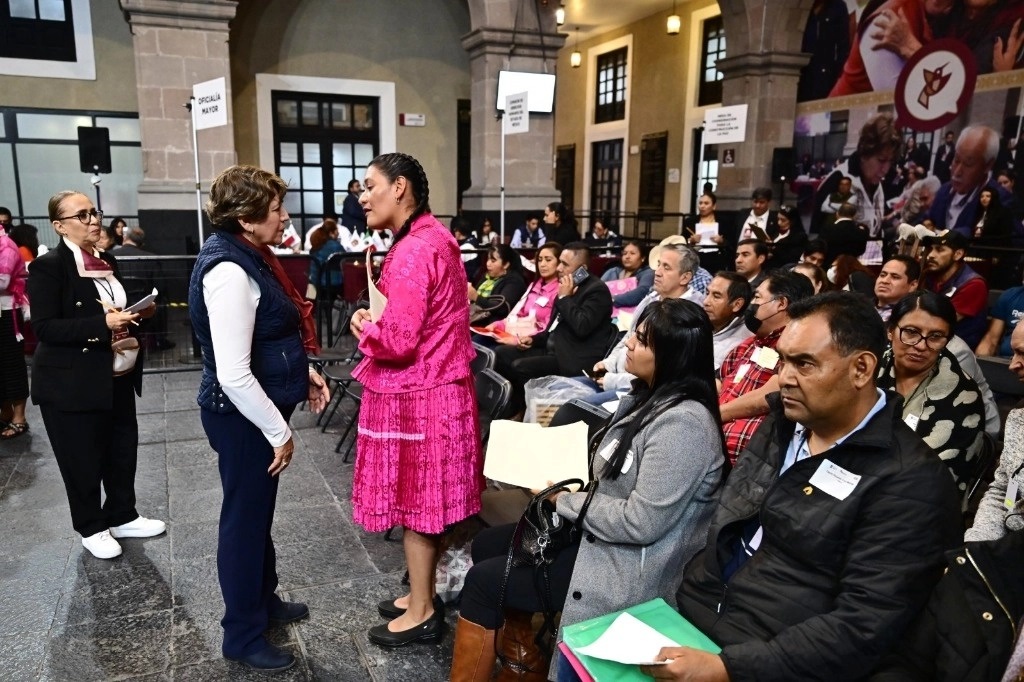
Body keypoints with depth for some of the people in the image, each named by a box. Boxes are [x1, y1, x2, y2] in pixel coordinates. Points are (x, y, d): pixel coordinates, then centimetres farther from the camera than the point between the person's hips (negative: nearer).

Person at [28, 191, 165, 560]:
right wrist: (102, 324, -28)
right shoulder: (48, 266, -13)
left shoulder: (106, 260, 9)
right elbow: (45, 328, -19)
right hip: (73, 383, -7)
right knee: (83, 460, 8)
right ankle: (91, 528, 27)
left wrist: (137, 312, 0)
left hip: (118, 376, 7)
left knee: (124, 450, 14)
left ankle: (122, 516, 33)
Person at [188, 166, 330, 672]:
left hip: (257, 411, 10)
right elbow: (233, 376, -28)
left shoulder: (246, 256, 7)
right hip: (242, 417, -10)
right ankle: (243, 636, 27)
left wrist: (304, 374, 10)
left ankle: (263, 599, 44)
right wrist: (279, 432, -20)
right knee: (245, 518, 7)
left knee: (258, 511, 23)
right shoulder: (229, 272, -25)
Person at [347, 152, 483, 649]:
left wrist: (362, 327, -6)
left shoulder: (414, 251, -21)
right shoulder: (431, 238, 12)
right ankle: (422, 595, 35)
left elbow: (398, 341, -25)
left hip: (415, 397, -10)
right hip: (430, 389, 10)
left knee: (416, 504, 4)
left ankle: (422, 614, 21)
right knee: (424, 502, 19)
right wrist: (378, 321, 7)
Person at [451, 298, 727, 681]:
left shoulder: (683, 423, -27)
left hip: (630, 566, -9)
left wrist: (564, 501, -16)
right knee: (487, 545, 11)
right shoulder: (650, 396, 3)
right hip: (598, 532, 10)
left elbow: (641, 522, -28)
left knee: (483, 581, -7)